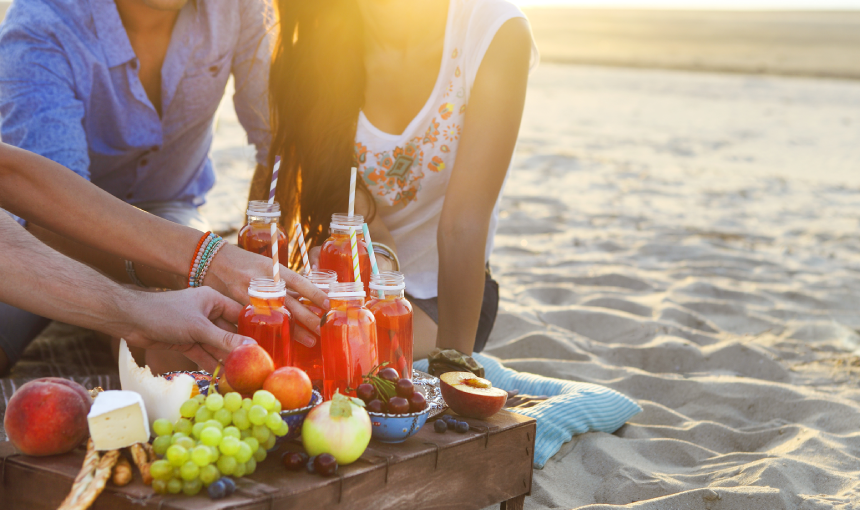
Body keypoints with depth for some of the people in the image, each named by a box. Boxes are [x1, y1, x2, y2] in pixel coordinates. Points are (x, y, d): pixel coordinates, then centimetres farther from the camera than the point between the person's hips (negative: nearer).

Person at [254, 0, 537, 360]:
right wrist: (376, 253, -35)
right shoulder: (316, 49, -10)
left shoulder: (497, 32, -20)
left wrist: (453, 359, -27)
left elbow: (464, 224, -26)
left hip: (438, 293, -2)